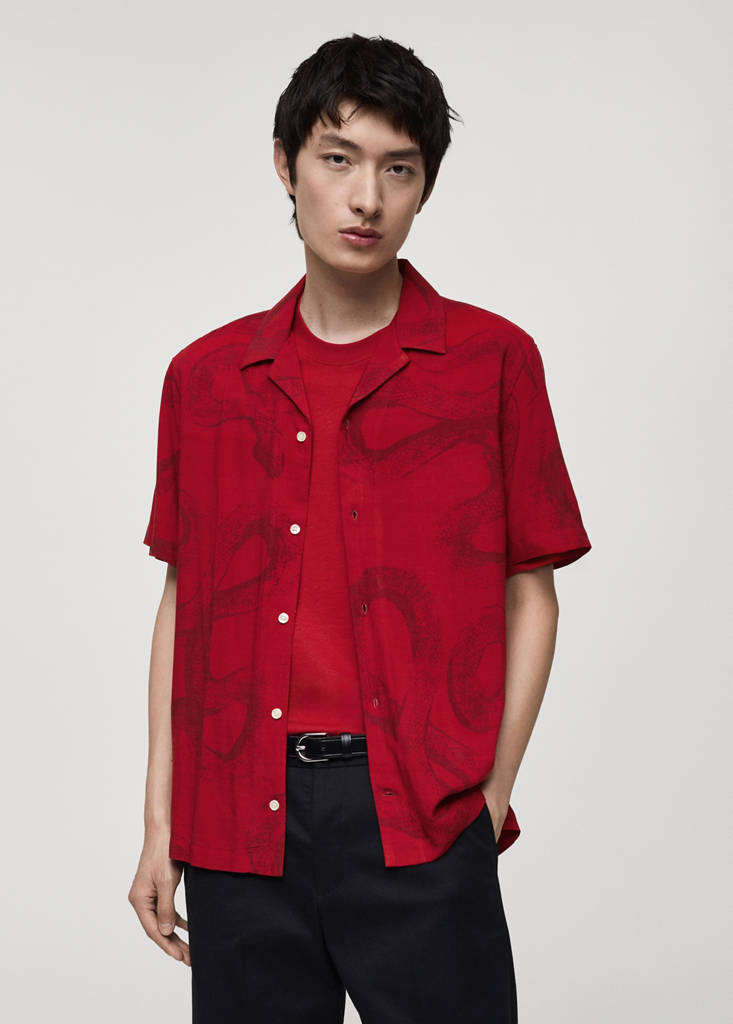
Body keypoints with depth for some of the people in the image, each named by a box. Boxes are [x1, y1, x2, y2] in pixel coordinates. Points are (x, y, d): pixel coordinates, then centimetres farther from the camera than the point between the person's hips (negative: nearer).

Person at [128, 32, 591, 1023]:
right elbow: (183, 604, 11)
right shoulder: (204, 376, 9)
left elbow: (529, 597, 3)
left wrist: (488, 801, -5)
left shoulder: (494, 361, 2)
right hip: (236, 826, 3)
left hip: (419, 824, -2)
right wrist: (160, 828, 8)